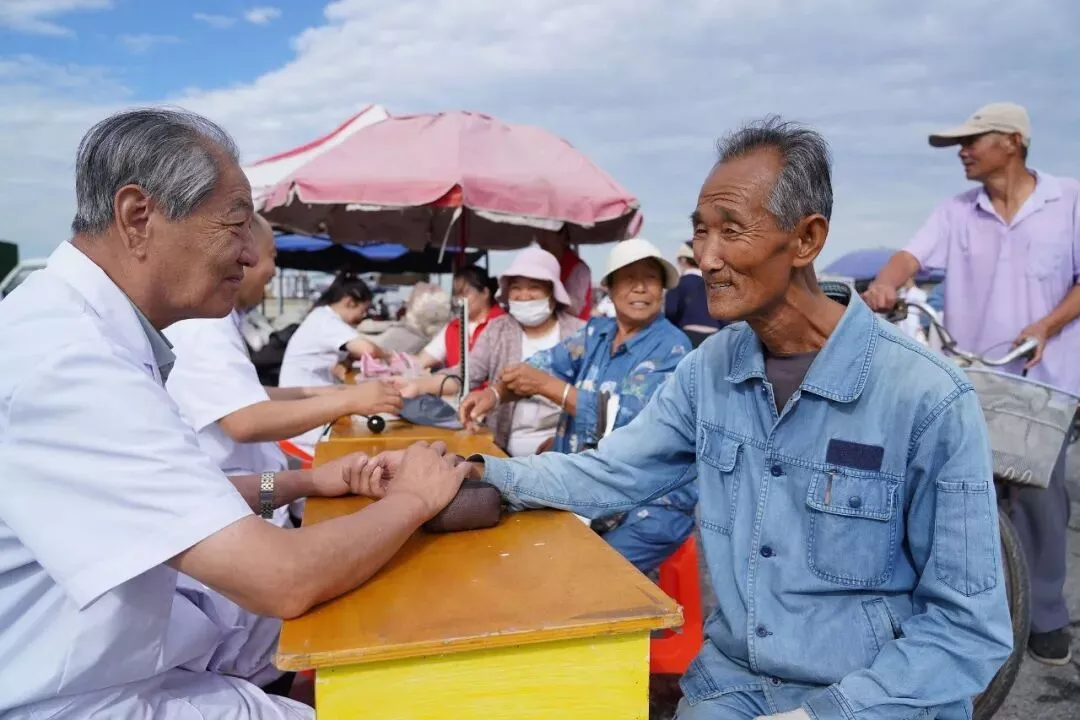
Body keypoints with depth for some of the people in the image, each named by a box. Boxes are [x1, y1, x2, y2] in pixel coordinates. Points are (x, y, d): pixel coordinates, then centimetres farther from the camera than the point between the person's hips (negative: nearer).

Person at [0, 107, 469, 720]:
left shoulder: (85, 330, 3)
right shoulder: (66, 356, -29)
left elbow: (174, 497, 14)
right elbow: (283, 579, -31)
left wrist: (306, 482, 3)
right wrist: (415, 497, -13)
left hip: (133, 632, 9)